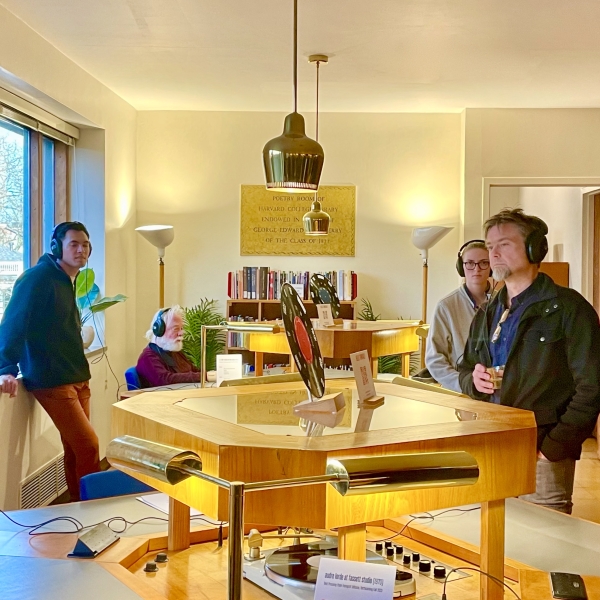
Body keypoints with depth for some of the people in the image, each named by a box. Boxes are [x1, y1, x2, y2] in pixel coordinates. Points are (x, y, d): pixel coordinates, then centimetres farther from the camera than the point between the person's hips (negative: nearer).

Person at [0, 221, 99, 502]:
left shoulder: (68, 281, 15)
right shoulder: (38, 278, -12)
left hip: (77, 378, 8)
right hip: (52, 381, -8)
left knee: (75, 448, 11)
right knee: (88, 446, -10)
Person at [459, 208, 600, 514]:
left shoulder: (568, 309, -5)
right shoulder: (486, 316, 16)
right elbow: (465, 372, 25)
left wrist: (552, 448, -16)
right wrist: (473, 380, 0)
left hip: (543, 457, -6)